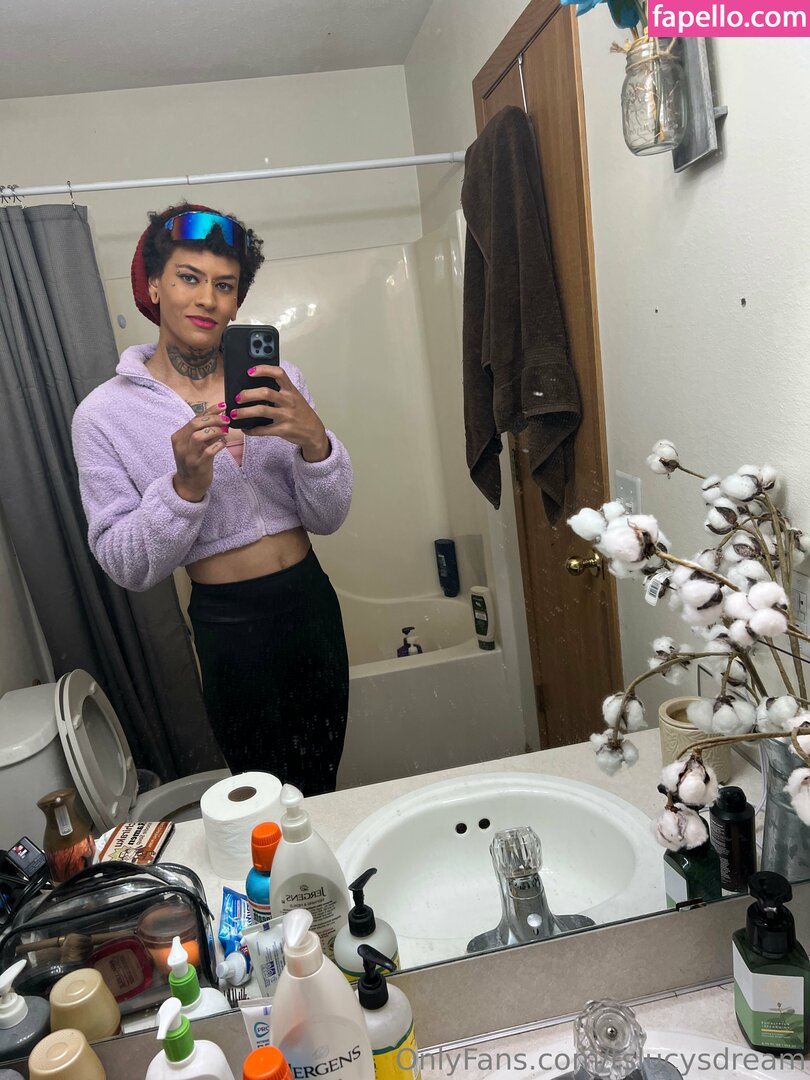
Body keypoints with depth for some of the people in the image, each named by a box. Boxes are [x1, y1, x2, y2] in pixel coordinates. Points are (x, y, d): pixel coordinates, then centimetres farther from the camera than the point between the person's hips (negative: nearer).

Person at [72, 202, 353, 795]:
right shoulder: (104, 413, -7)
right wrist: (186, 485, -25)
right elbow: (127, 566, -9)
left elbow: (328, 517, -3)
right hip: (230, 627, -3)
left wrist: (313, 440, -23)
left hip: (312, 603, 3)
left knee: (323, 786, 20)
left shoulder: (279, 380, -1)